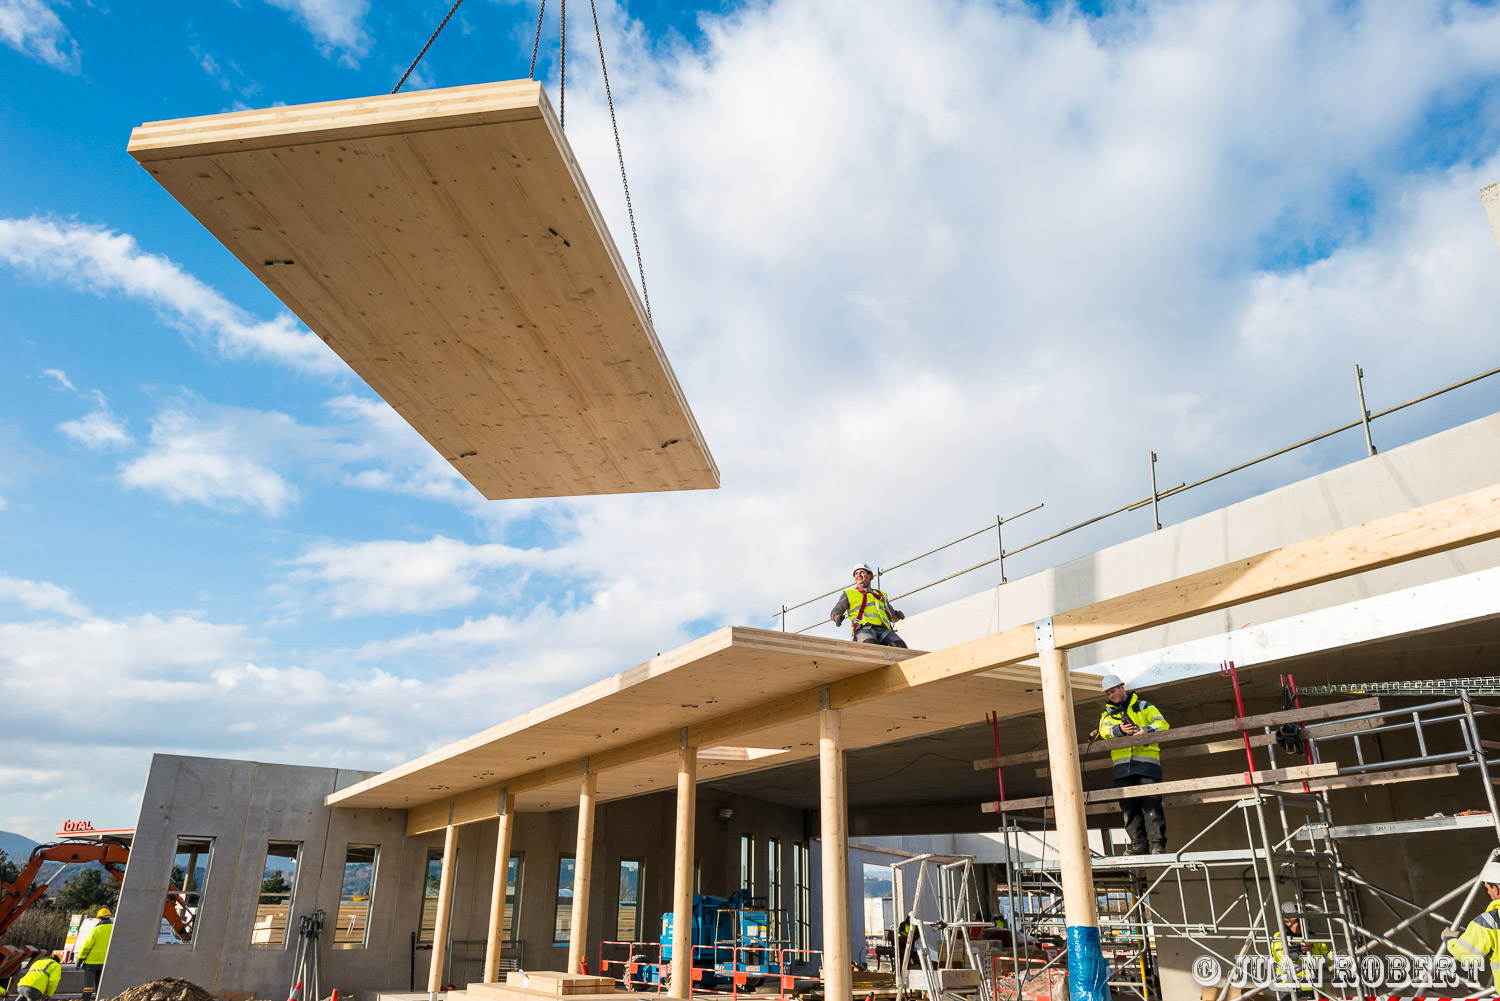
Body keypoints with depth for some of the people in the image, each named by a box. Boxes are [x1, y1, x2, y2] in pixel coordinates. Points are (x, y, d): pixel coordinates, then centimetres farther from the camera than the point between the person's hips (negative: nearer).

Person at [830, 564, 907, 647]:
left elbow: (892, 617, 31)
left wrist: (896, 616, 6)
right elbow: (835, 612, 18)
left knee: (900, 646, -30)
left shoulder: (881, 595, 33)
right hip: (863, 628, -3)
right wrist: (837, 617, -7)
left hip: (883, 630, 3)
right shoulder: (848, 594, 25)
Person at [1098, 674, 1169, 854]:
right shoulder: (1108, 713, 20)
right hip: (1122, 765, 3)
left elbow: (1162, 724, 1)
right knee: (1129, 806, 0)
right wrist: (1119, 729, -19)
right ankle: (1138, 844, 4)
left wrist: (1146, 730, -18)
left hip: (1146, 761, -3)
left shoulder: (1144, 707, 13)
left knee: (1151, 803, -9)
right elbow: (1104, 730, 2)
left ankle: (1158, 844, -8)